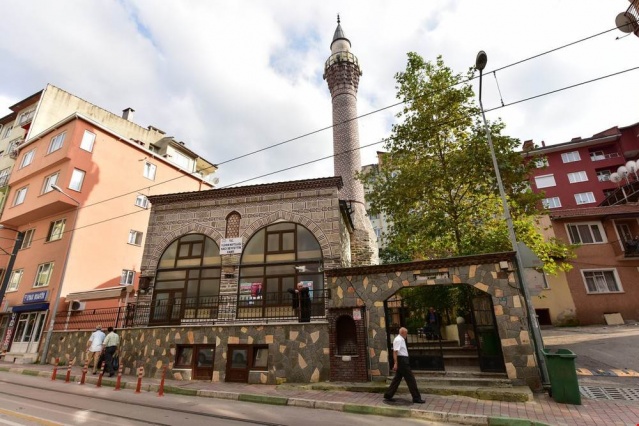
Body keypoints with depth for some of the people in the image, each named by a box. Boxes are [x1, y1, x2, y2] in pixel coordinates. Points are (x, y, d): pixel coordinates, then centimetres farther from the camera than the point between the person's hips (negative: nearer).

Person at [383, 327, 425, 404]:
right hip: (402, 360, -11)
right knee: (410, 379, -2)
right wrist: (395, 363, -28)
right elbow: (395, 352, -23)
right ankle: (416, 398, 7)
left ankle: (388, 396, 17)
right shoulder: (398, 340, -16)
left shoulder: (401, 339, 16)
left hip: (402, 361, 11)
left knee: (397, 378, 13)